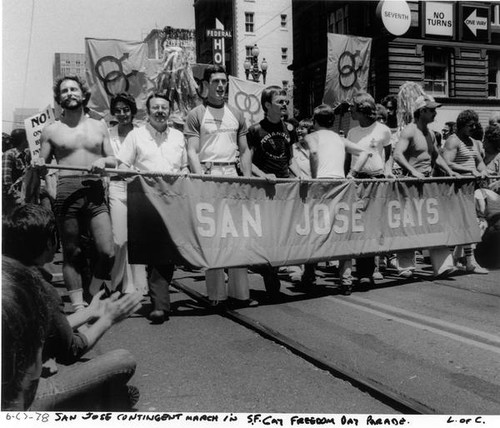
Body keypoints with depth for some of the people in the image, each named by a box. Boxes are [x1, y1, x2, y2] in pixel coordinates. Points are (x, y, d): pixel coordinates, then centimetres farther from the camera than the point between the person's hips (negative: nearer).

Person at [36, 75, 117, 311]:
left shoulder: (99, 126, 15)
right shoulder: (51, 130, 10)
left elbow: (114, 161, 17)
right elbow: (41, 168, 11)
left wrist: (103, 161, -5)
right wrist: (39, 167, -11)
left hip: (95, 191, 1)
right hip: (66, 192, -1)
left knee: (107, 252, -8)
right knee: (72, 253, 3)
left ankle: (93, 296, 15)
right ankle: (78, 305, 14)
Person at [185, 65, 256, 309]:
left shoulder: (236, 115, 18)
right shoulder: (196, 115, 4)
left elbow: (244, 151, 18)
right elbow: (192, 152, -3)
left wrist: (248, 179, 6)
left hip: (232, 174, 4)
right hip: (208, 173, -4)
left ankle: (239, 292, 6)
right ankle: (217, 294, 2)